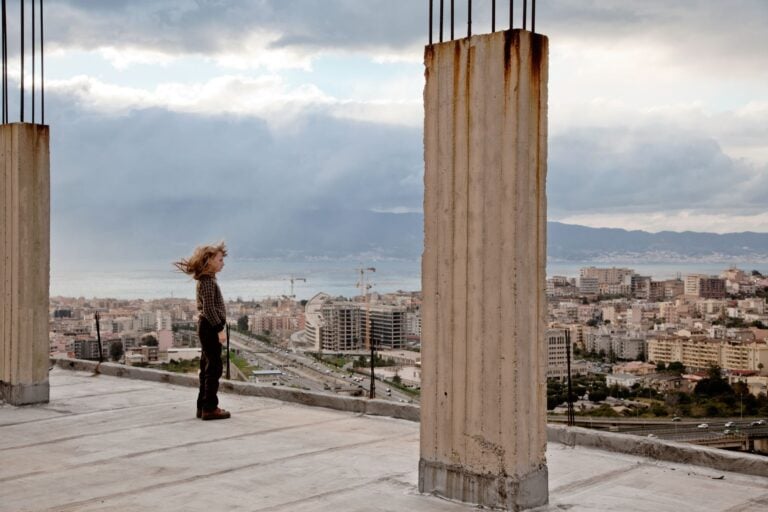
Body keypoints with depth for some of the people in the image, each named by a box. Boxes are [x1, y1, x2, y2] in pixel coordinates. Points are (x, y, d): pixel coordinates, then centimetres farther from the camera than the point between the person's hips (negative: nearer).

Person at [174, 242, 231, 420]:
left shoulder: (207, 280, 15)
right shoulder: (207, 281, -16)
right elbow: (209, 308, -23)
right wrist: (220, 329, -23)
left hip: (207, 327, 10)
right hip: (210, 327, -10)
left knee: (208, 367, 13)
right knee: (214, 367, -7)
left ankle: (203, 406, 19)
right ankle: (210, 408, -4)